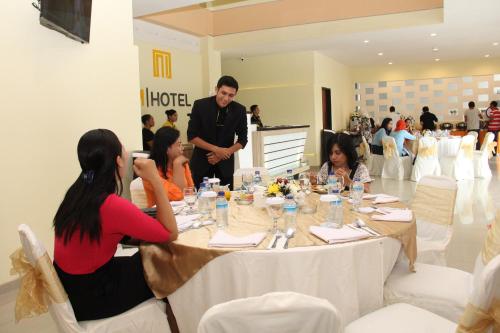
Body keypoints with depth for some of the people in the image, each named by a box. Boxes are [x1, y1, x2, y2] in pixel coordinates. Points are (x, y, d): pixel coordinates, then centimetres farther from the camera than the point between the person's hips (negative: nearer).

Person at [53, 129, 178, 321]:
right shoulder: (113, 206, -30)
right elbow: (170, 234, -20)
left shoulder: (77, 192, -3)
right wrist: (155, 180, -22)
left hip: (69, 286, 8)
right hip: (89, 296, -7)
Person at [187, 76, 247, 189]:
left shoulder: (239, 110, -7)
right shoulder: (200, 105, -11)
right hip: (202, 159, -1)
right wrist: (216, 149, -17)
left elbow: (242, 140, 0)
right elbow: (191, 136, -10)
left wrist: (225, 153, -13)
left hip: (225, 161, 1)